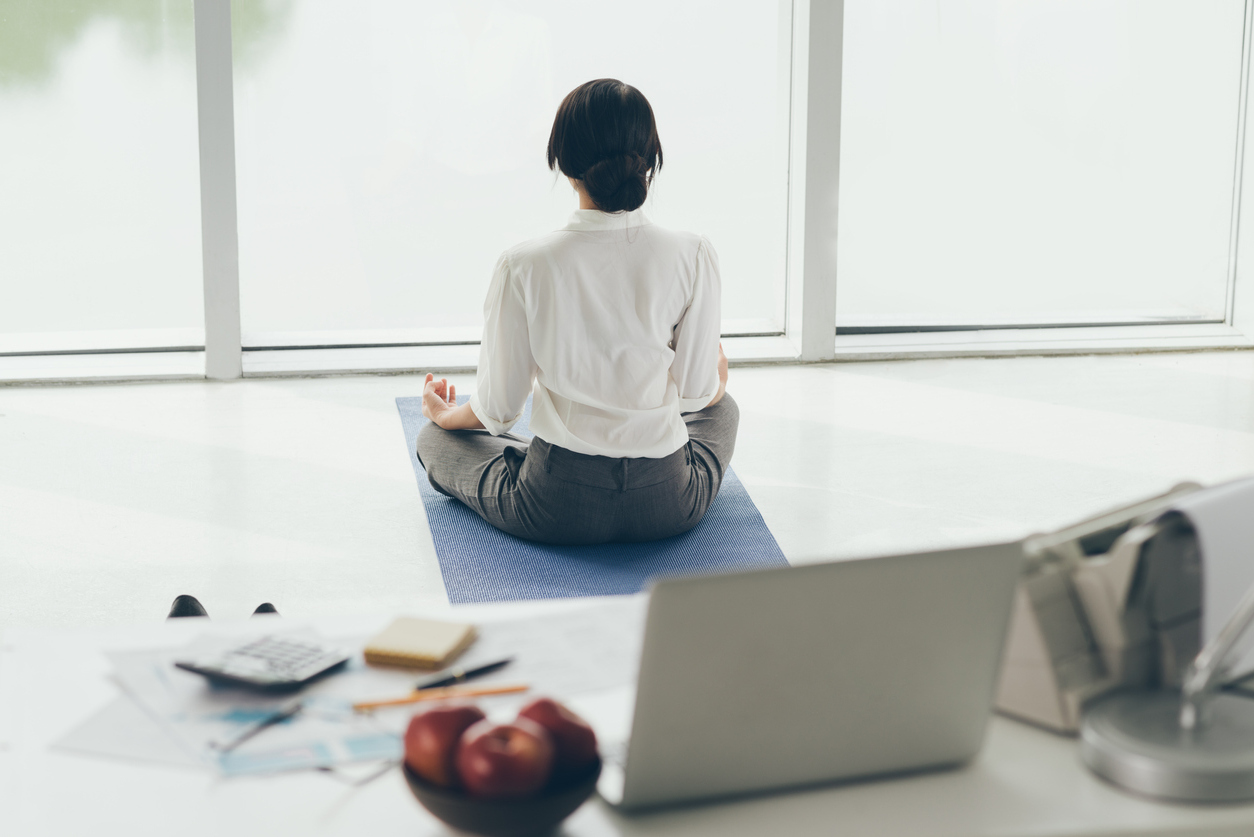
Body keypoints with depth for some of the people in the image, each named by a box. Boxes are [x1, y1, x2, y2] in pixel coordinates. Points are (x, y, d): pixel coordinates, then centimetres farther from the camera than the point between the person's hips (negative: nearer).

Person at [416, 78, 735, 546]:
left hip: (555, 511, -2)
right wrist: (717, 381, 24)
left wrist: (445, 415, 19)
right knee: (723, 409, 36)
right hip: (669, 507, 3)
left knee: (434, 439, 29)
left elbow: (498, 410, -5)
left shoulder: (523, 267, -16)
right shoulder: (693, 257, -14)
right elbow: (698, 392, -2)